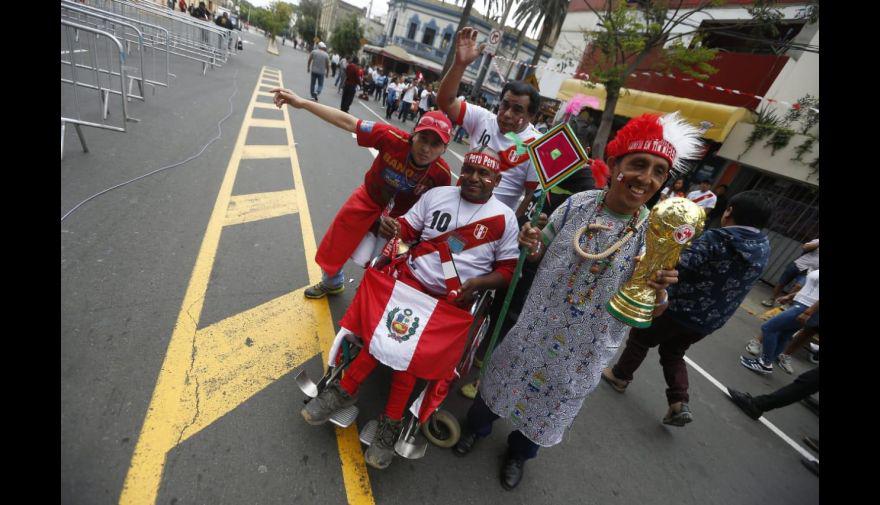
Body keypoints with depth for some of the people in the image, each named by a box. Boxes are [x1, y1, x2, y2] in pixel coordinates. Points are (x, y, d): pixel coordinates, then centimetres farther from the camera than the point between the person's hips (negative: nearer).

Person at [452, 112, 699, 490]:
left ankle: (519, 453, 56)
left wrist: (659, 291, -31)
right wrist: (532, 245, -22)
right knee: (504, 381, 21)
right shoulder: (577, 204, -13)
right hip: (536, 327, 0)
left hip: (587, 348, 0)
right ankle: (477, 427, 56)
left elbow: (650, 311, -9)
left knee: (549, 407, 23)